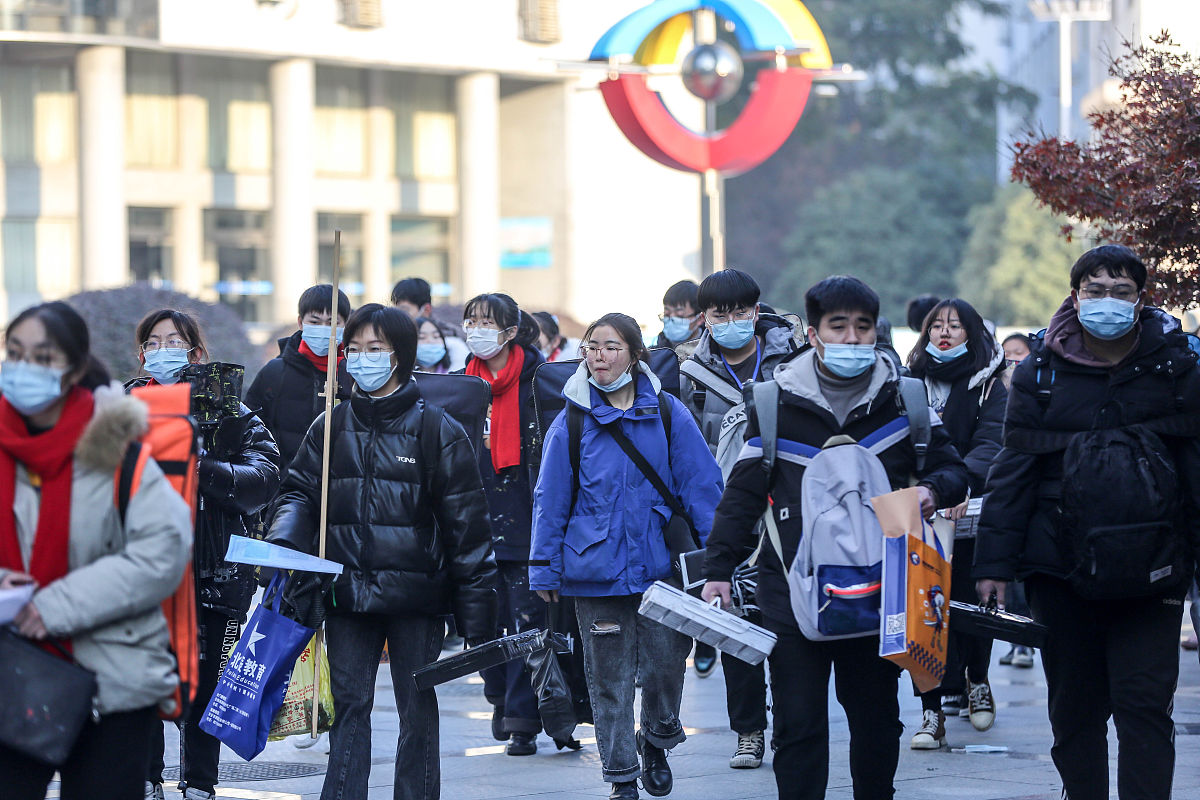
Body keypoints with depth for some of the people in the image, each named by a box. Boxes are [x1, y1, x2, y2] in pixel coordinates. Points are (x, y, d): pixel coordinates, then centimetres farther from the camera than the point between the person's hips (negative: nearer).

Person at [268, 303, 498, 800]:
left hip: (415, 594, -3)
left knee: (418, 711, 6)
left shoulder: (436, 431, -2)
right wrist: (284, 542, -12)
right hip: (347, 592, 3)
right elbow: (301, 491, 12)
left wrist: (477, 611, -6)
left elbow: (467, 524, -2)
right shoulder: (330, 428, 9)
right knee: (349, 706, 2)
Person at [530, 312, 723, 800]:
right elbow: (550, 500, 5)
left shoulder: (668, 413, -1)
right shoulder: (571, 422, 0)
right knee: (609, 678, 5)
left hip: (660, 566, 0)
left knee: (665, 665, 3)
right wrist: (544, 571, 5)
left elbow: (701, 485, 2)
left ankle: (657, 740, 33)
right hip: (596, 571, 0)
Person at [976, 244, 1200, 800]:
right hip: (1060, 569, 2)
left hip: (1148, 565, -1)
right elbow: (1013, 471, 5)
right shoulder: (1042, 372, 3)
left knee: (1144, 705, -7)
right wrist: (994, 561, 0)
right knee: (1074, 709, 10)